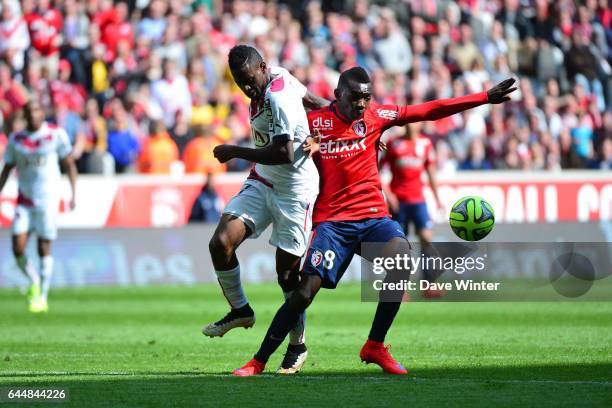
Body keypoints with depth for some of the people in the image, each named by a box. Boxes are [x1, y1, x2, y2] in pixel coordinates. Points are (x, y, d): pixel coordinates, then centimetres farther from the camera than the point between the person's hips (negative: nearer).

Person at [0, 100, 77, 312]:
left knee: (44, 249, 0)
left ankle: (42, 297, 11)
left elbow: (69, 164, 2)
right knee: (18, 248, -8)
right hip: (24, 201, 2)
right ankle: (34, 282, 18)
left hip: (48, 199, -2)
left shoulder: (56, 134, -4)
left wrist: (73, 193, -6)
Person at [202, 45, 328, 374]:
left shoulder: (277, 97, -25)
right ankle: (239, 310, 11)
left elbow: (284, 154, -29)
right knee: (221, 242, -9)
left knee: (287, 271, 1)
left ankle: (297, 344, 18)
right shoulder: (279, 77, 1)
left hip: (294, 190, -8)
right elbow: (315, 102, 13)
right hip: (262, 183, 8)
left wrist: (235, 152, -20)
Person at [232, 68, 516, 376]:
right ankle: (259, 362, 1)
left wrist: (485, 98, 2)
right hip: (332, 220, -2)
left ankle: (375, 347, -13)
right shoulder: (314, 121, 0)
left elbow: (430, 111, 5)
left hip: (373, 215, 2)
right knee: (305, 292, -14)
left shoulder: (375, 116, 5)